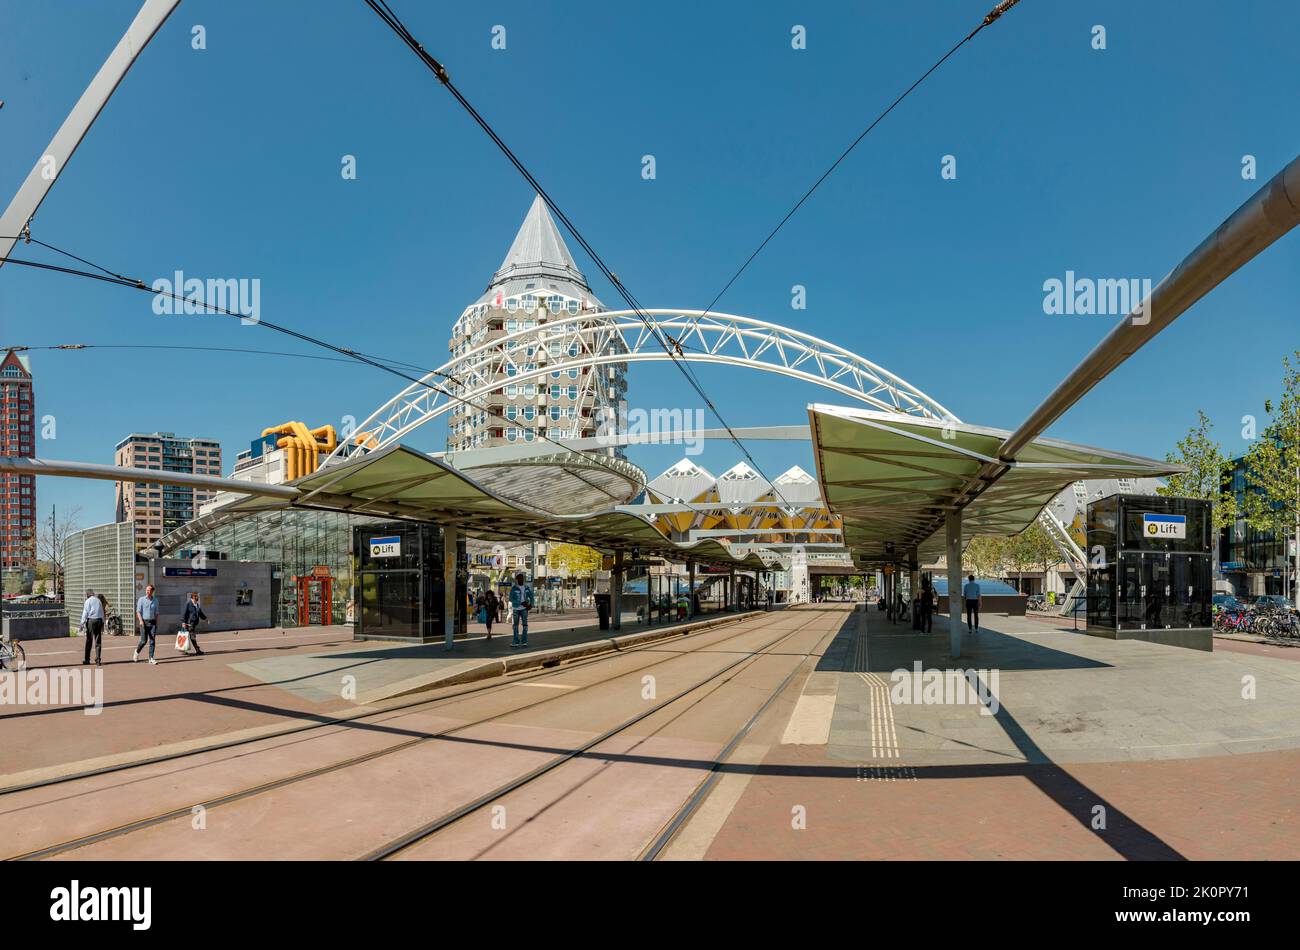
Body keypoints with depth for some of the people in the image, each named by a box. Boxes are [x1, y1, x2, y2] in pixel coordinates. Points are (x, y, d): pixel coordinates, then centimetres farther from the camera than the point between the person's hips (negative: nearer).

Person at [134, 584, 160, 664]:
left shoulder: (155, 600, 9)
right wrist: (141, 620, -20)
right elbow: (138, 611, -5)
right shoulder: (141, 599, -1)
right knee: (143, 641, -4)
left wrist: (157, 623, 12)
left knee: (152, 641, -2)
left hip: (152, 622, 3)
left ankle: (151, 659, -1)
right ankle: (137, 652, 27)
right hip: (144, 622, -3)